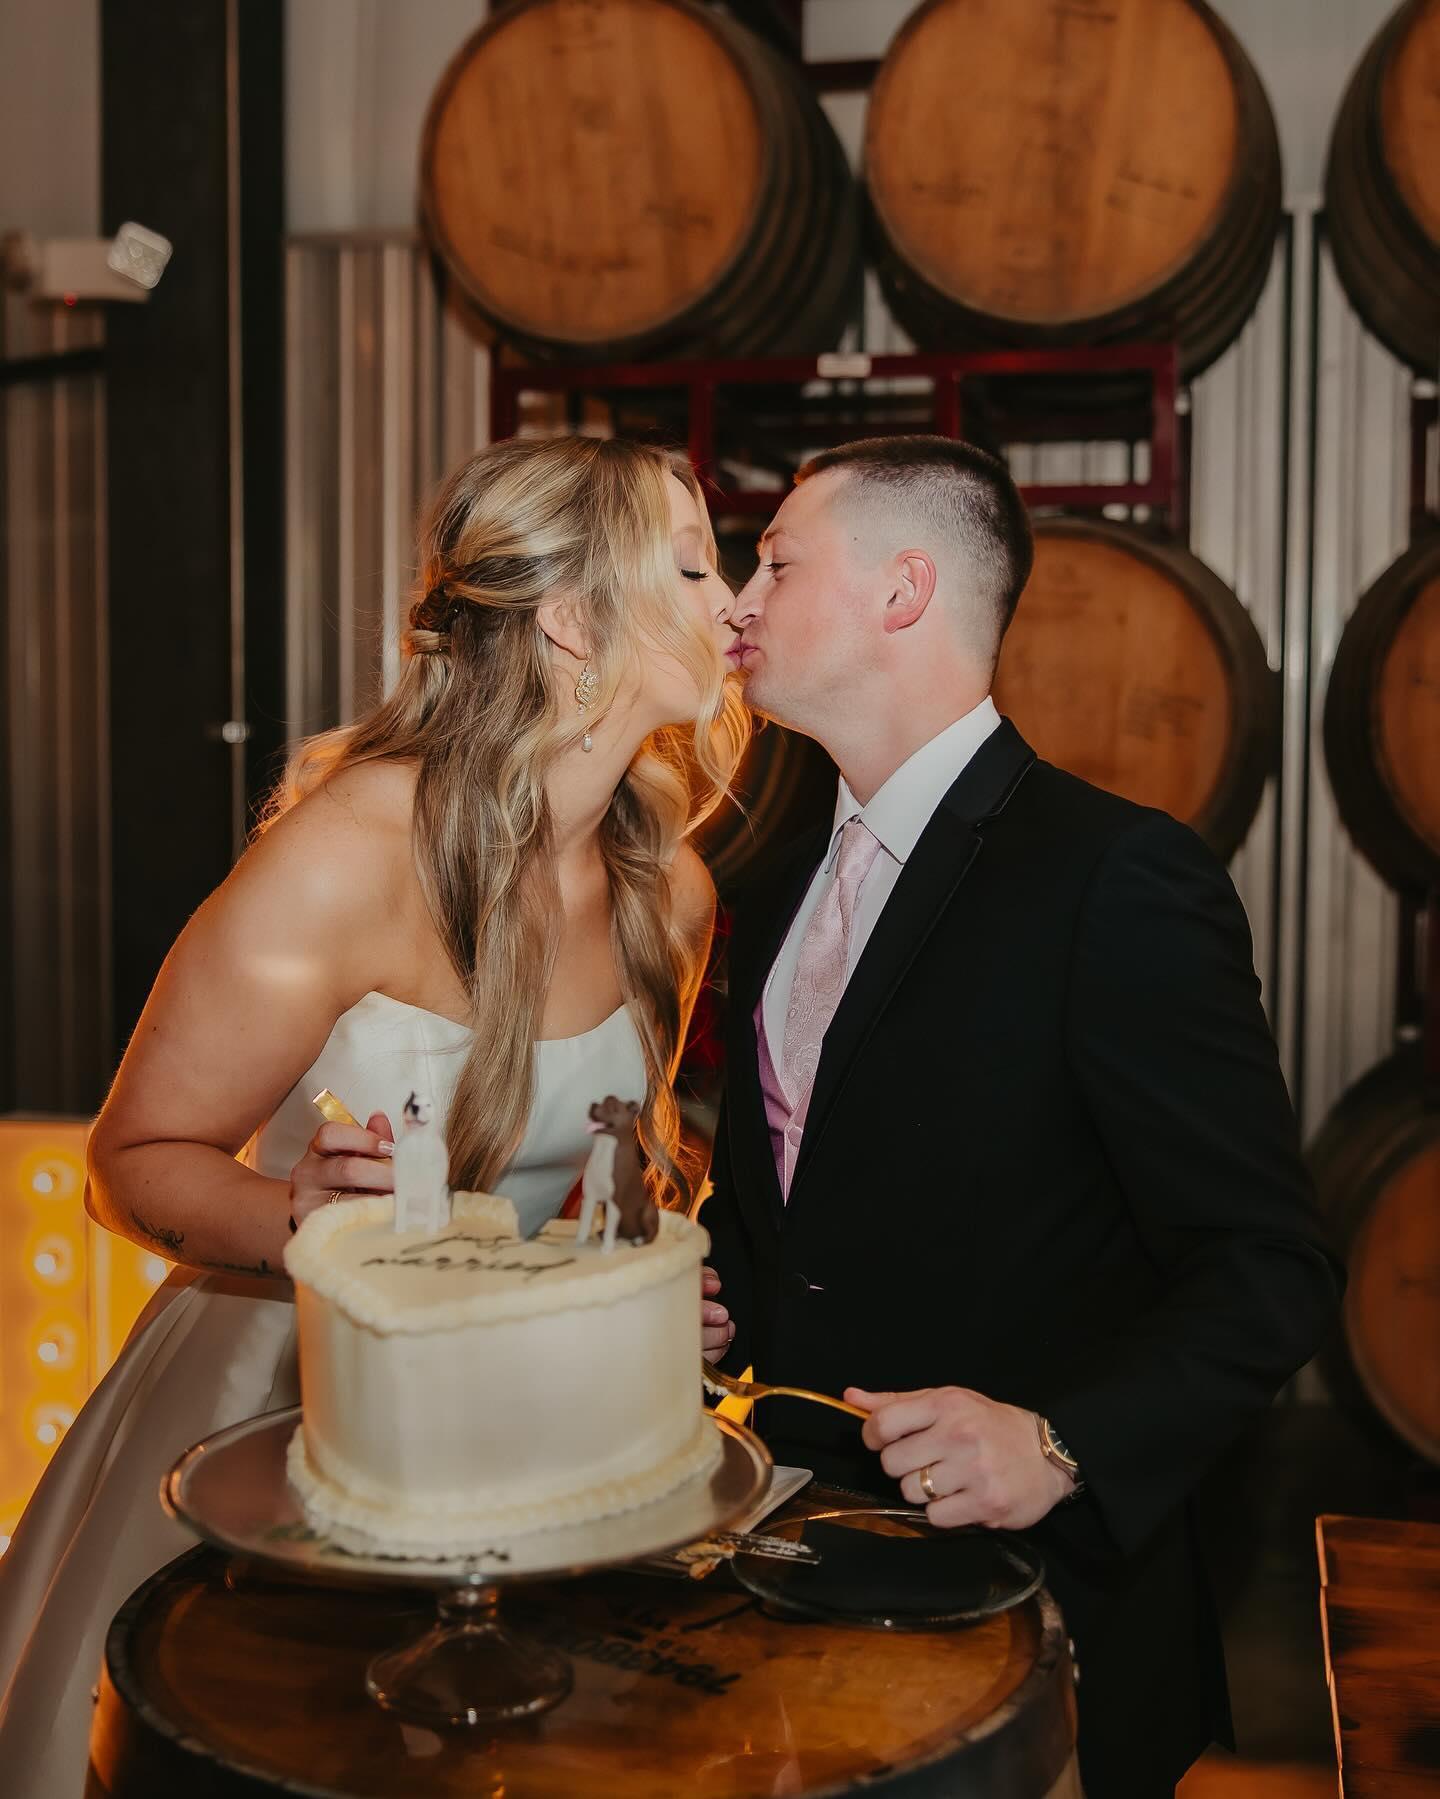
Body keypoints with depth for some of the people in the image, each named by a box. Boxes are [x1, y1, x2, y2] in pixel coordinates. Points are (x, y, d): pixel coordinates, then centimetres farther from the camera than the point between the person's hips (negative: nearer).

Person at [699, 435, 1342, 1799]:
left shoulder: (1119, 877, -16)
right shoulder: (782, 892, 9)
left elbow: (1267, 1272, -17)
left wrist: (1058, 1445, -29)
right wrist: (712, 1295, 1)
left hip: (1027, 1595, -7)